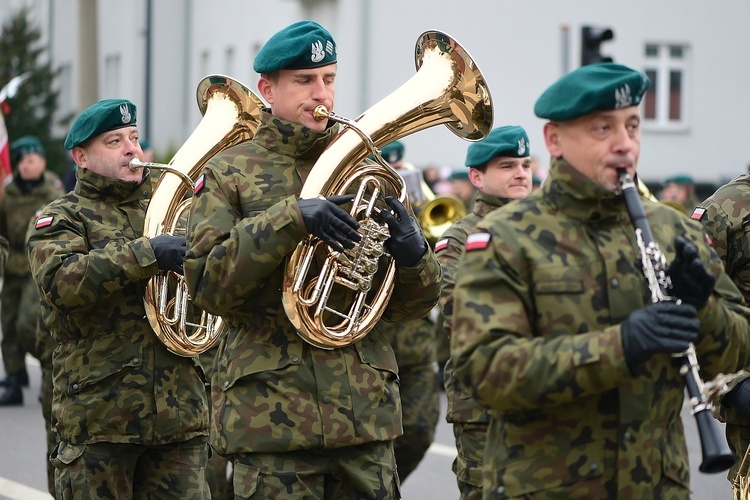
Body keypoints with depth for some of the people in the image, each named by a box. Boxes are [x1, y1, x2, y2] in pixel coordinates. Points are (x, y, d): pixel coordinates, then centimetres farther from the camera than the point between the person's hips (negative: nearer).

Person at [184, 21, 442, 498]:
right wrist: (290, 218, -21)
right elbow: (208, 284, -11)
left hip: (365, 405, 4)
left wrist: (413, 255, -10)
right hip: (272, 410, -3)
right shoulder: (230, 173, 4)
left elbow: (410, 306, 13)